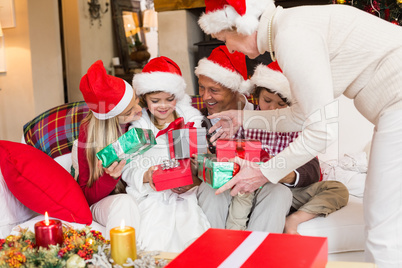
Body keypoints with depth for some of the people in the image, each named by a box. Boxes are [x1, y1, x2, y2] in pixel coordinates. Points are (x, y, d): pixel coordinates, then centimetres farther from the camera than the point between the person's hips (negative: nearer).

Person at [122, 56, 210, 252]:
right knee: (156, 243, -21)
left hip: (186, 197, 0)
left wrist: (194, 180, -17)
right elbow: (128, 171, 2)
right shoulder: (138, 127, 9)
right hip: (150, 197, 0)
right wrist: (146, 176, -19)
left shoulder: (192, 121, 9)